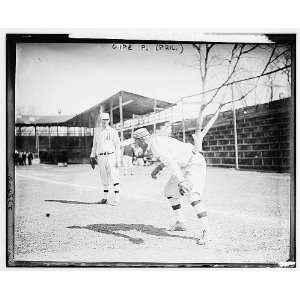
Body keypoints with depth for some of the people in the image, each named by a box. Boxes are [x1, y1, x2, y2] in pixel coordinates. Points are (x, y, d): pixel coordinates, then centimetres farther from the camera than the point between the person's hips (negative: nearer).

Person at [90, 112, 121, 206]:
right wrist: (92, 157, 15)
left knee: (114, 178, -7)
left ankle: (116, 199, -7)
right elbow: (94, 145, 21)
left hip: (111, 156, -5)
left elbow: (117, 146, -2)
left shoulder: (113, 131, 0)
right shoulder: (97, 132, 13)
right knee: (104, 179, 11)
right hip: (100, 157, 5)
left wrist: (118, 159, -8)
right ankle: (105, 198, 19)